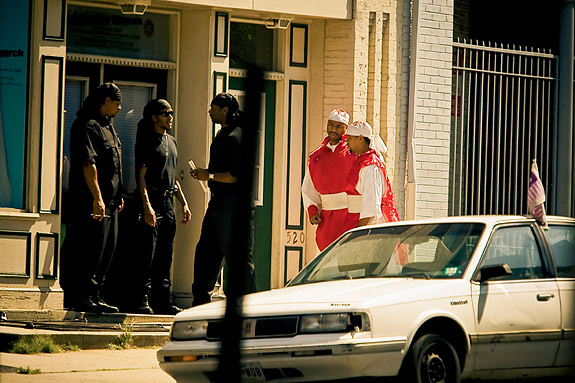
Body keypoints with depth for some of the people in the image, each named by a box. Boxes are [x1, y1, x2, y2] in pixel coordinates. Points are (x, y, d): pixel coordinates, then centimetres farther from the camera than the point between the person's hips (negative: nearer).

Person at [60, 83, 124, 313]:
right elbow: (88, 164, -21)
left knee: (107, 248, 11)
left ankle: (92, 296, 17)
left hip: (109, 200, 10)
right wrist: (97, 198, -25)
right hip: (93, 201, -10)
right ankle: (81, 297, -5)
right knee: (91, 249, -9)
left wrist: (117, 196, 23)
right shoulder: (88, 126, -13)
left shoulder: (107, 127, 20)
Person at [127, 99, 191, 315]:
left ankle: (163, 302, 11)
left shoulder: (171, 141, 19)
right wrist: (146, 205, -21)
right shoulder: (147, 141, -5)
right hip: (152, 202, -8)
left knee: (165, 257, 8)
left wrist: (184, 203, 18)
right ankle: (140, 300, -8)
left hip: (168, 203, 8)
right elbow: (141, 175, -12)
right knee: (147, 255, -10)